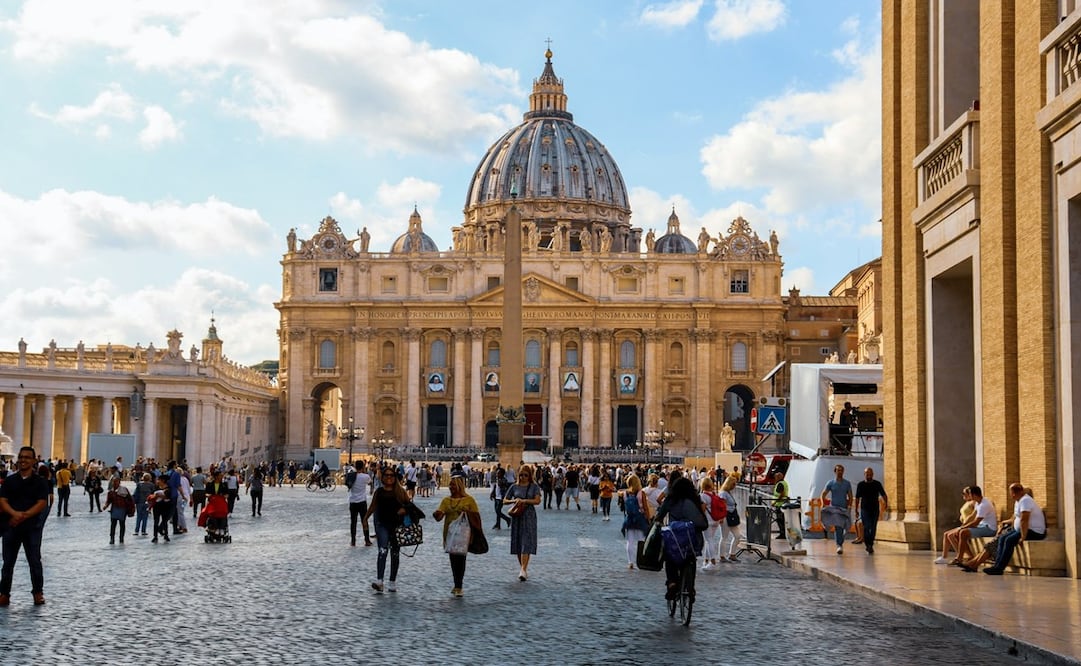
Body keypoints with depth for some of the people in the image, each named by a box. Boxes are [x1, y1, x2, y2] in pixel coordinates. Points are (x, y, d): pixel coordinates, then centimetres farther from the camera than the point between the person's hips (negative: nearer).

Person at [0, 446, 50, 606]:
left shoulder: (40, 482, 1)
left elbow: (42, 504, -7)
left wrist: (24, 516, -18)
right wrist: (15, 514, -21)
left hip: (32, 527, -2)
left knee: (35, 561, 1)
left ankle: (38, 592, 12)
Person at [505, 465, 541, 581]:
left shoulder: (534, 487, 2)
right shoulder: (514, 487, 8)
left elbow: (537, 500, -10)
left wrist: (524, 500, -19)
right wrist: (514, 501, -9)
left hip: (529, 516, -3)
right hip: (516, 517, 3)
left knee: (526, 543, -11)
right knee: (517, 543, 4)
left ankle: (524, 570, -16)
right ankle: (523, 568, 16)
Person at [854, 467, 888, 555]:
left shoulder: (877, 484, 3)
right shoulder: (860, 485, 3)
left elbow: (883, 494, 0)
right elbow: (857, 498, 10)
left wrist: (886, 503, -19)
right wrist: (856, 510, 10)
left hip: (875, 509, 1)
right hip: (864, 509, -1)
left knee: (873, 529, 4)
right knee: (866, 527, -15)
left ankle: (870, 545, 18)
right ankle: (868, 545, -11)